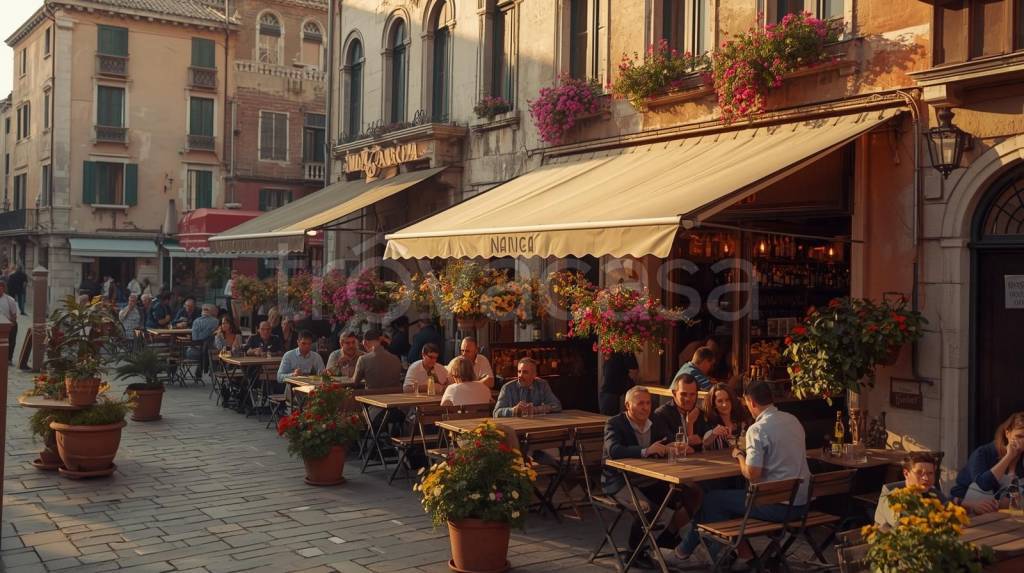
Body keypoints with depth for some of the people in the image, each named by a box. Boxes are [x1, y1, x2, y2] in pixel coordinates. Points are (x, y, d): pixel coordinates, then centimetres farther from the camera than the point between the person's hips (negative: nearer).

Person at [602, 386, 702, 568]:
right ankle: (634, 551, -5)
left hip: (650, 481, 6)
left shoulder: (655, 423, 8)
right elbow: (613, 450, -28)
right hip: (621, 481, -6)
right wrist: (645, 451, -39)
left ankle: (668, 537, 14)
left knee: (693, 495, -6)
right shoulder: (615, 423, -10)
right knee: (647, 508, -34)